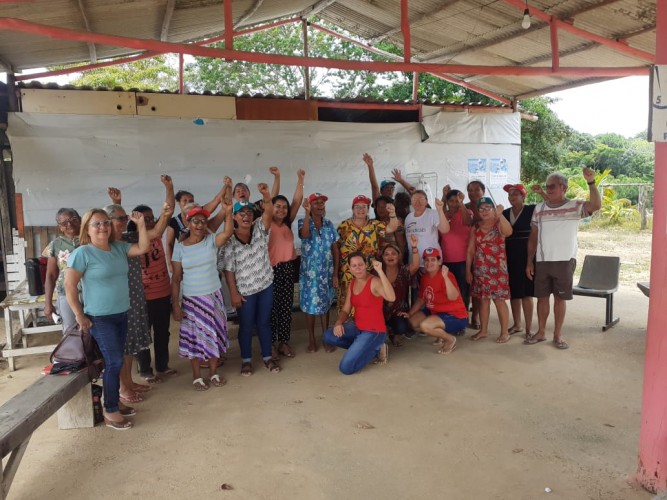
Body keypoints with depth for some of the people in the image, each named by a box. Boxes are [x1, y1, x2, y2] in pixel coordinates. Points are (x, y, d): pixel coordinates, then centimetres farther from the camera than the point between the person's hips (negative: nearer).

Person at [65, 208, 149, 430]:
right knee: (114, 362, -7)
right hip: (100, 318, -6)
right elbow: (69, 285, -13)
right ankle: (110, 412, 6)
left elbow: (143, 248, 4)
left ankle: (114, 403, 27)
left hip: (122, 315, 7)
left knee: (115, 361, 14)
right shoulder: (82, 253, -13)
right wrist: (79, 315, -13)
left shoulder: (119, 247, 5)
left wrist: (141, 225, -6)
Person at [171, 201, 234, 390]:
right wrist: (175, 305, -7)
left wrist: (227, 212, -36)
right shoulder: (180, 248, -5)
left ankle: (213, 373, 27)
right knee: (194, 337, 9)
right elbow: (176, 279, -4)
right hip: (191, 299, -1)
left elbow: (228, 232, -23)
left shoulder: (211, 241, -3)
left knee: (214, 334, 10)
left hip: (213, 297, 1)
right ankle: (196, 376, 24)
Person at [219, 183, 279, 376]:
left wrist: (266, 194, -40)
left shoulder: (260, 229, -4)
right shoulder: (230, 241, -10)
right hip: (244, 290, -2)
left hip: (265, 285, 2)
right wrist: (233, 293, -10)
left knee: (264, 322, 14)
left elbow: (269, 211, -21)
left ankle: (267, 357, 28)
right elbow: (228, 269, -7)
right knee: (246, 325, 10)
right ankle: (246, 360, 26)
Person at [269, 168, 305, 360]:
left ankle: (284, 342, 22)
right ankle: (272, 344, 15)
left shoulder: (287, 223, 8)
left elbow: (297, 201, 3)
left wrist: (300, 180, -4)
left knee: (286, 306, 11)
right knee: (272, 307, 4)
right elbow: (271, 200, -19)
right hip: (272, 269, -5)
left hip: (288, 267, 5)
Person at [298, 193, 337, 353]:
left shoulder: (329, 224, 4)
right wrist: (307, 212, -31)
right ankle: (312, 341, 18)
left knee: (325, 305, 10)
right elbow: (305, 234, -30)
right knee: (310, 306, 5)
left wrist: (335, 273, 1)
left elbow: (334, 249, 4)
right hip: (310, 272, -2)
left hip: (327, 272, 2)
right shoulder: (303, 222, -5)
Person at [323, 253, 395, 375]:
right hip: (357, 327, 8)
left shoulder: (374, 282, -19)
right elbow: (345, 310, 9)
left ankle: (375, 348, 8)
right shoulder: (352, 283, 5)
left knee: (346, 368, -17)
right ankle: (365, 347, 6)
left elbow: (391, 298, -39)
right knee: (329, 336, -11)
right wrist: (338, 323, -13)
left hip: (374, 331, -8)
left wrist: (380, 271, -43)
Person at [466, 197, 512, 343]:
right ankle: (483, 330, 20)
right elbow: (470, 250, 9)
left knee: (499, 299, -2)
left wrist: (500, 215, -42)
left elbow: (508, 232, -29)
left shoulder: (499, 225, -4)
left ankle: (504, 332, 8)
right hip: (480, 269, 4)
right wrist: (468, 270, 6)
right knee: (483, 299, 10)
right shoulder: (475, 228, 8)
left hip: (497, 268, -4)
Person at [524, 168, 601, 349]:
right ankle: (541, 332, 21)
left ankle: (558, 335, 17)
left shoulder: (575, 206, -2)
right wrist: (529, 261, 3)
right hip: (542, 261, 3)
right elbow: (533, 237, 7)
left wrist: (591, 182, -33)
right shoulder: (539, 208, 6)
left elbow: (596, 206, -22)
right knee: (542, 297, 9)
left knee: (560, 298, 5)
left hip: (565, 261, -2)